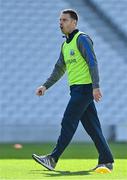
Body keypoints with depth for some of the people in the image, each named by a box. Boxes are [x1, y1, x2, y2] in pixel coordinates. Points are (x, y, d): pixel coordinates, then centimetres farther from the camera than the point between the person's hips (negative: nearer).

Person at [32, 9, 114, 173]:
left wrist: (96, 86, -23)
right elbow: (59, 69, 25)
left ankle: (53, 159, -11)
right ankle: (106, 161, 9)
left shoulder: (82, 39, -8)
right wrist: (45, 86, 15)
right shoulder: (65, 45, 19)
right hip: (76, 89, 9)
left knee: (68, 123, -10)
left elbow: (92, 62, -15)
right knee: (91, 127, 7)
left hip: (84, 87, -9)